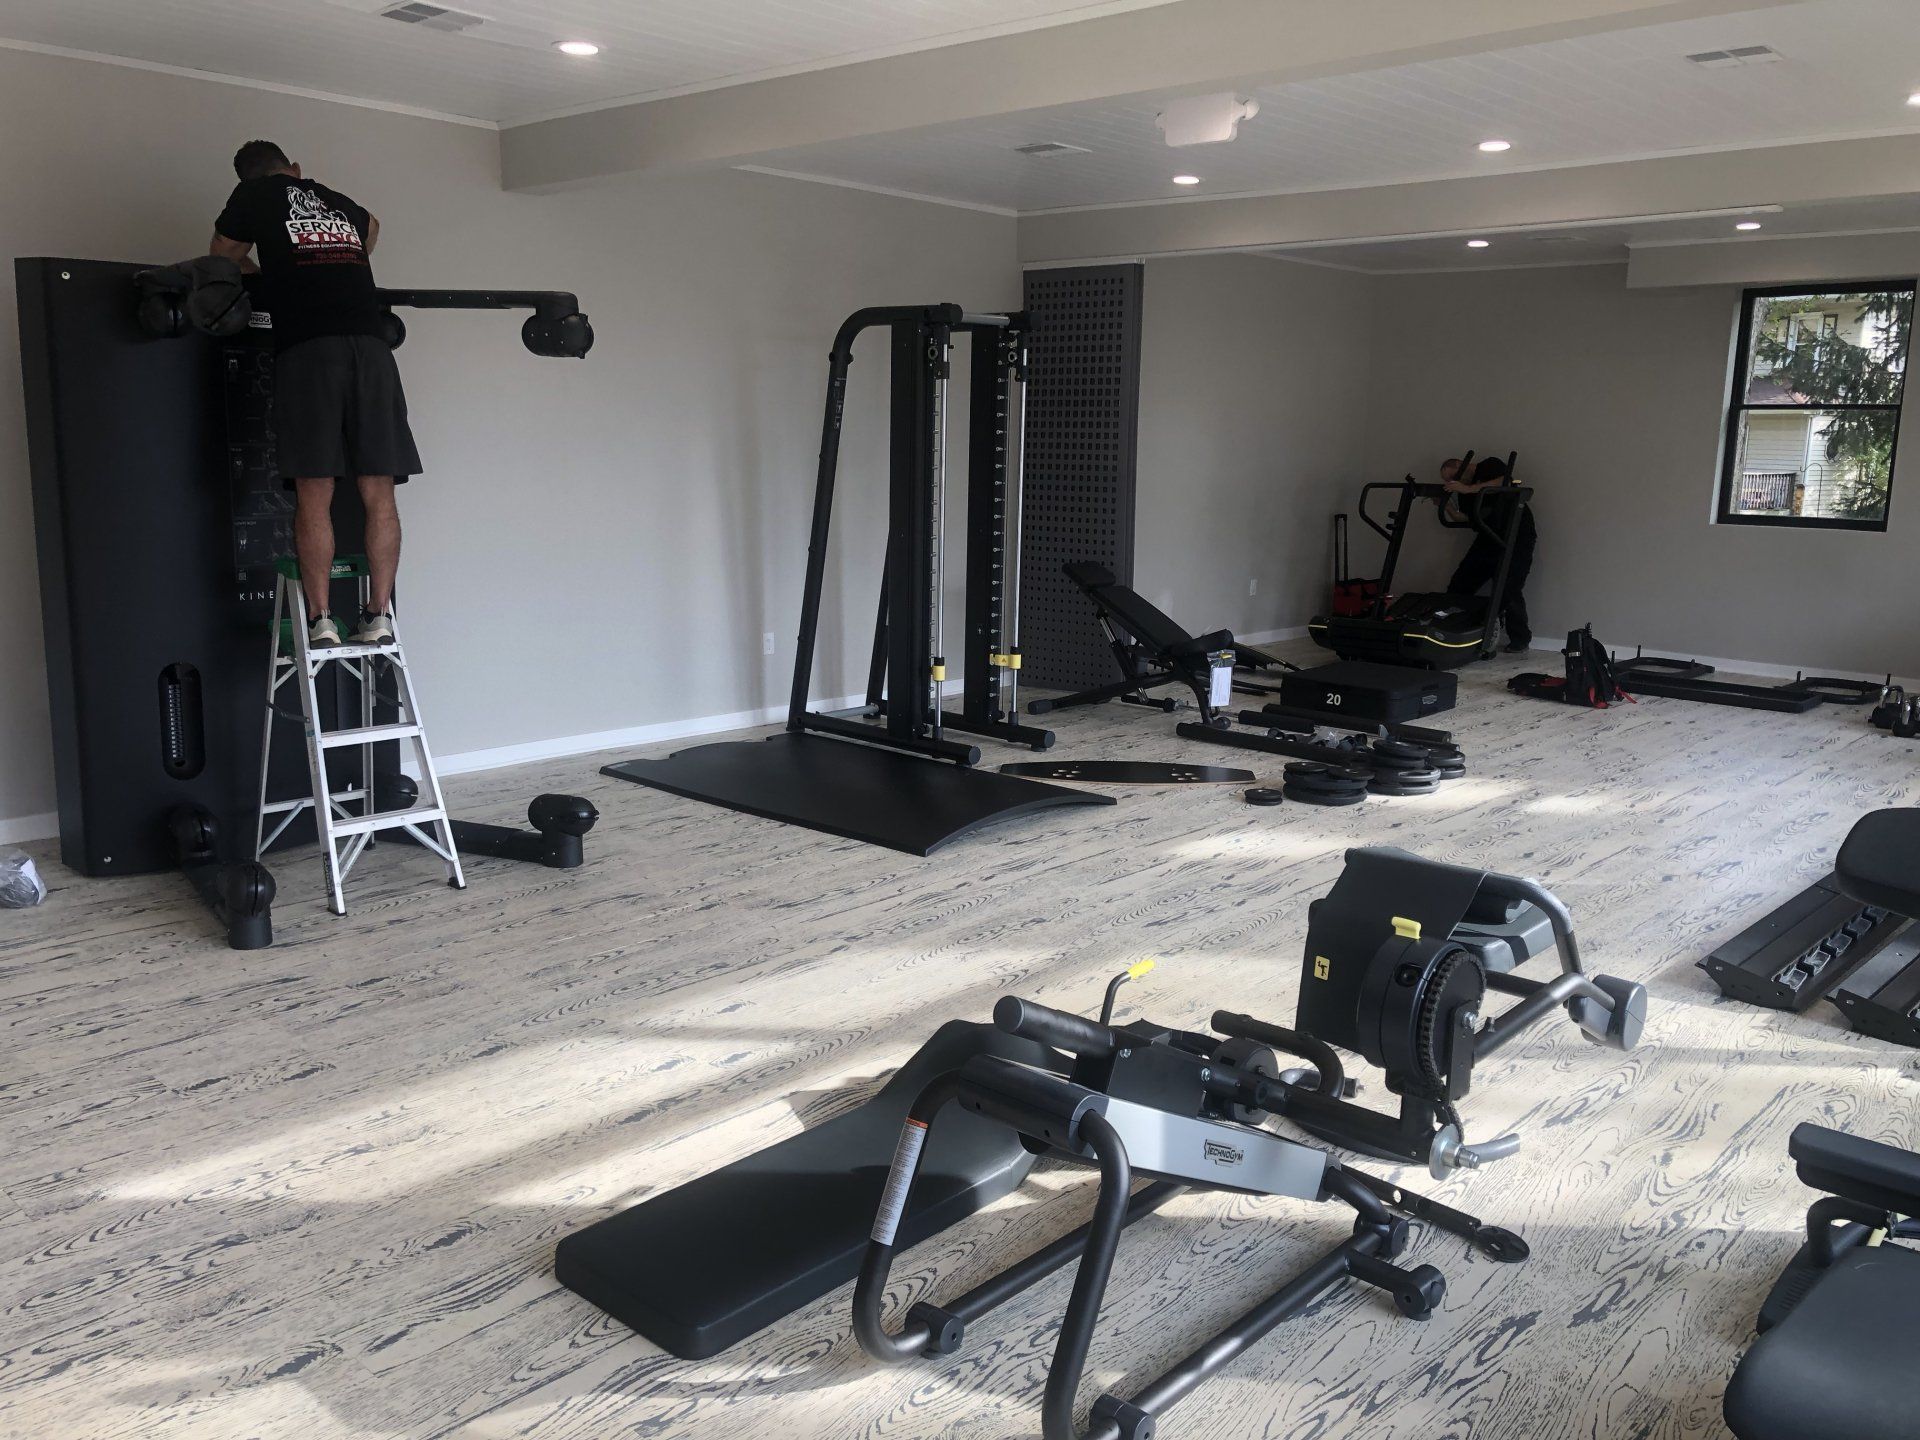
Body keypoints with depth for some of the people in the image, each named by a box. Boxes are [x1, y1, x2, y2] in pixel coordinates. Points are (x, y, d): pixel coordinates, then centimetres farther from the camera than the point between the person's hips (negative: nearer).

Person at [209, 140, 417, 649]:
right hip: (372, 345, 3)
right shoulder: (339, 202, 28)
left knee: (313, 495, -3)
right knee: (378, 494, 2)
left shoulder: (253, 196, 15)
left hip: (307, 349, -3)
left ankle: (320, 622, -5)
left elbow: (222, 260, 27)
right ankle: (379, 617, 2)